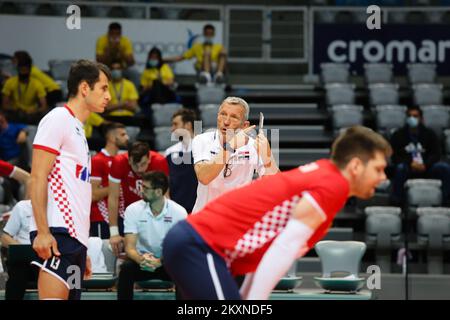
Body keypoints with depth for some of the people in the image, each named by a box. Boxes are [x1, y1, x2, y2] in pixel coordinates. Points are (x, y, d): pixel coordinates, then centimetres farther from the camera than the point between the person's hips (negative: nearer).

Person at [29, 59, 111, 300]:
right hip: (57, 233, -9)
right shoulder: (58, 118, -2)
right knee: (54, 297, -18)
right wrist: (42, 232, -20)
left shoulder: (78, 129, 25)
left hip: (75, 235, 9)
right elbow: (37, 178, -11)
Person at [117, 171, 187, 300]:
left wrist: (159, 262, -37)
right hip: (142, 260, 1)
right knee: (126, 268, -32)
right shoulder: (133, 209, -10)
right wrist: (140, 259, -40)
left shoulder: (179, 212, -13)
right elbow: (130, 247, -15)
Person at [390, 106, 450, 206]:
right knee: (400, 168, -36)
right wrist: (410, 164, -22)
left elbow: (436, 154, 0)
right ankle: (396, 202, -35)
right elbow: (395, 157, -3)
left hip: (426, 167, 2)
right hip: (408, 169, -1)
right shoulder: (398, 135, 3)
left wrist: (425, 165, -20)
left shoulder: (429, 134, 7)